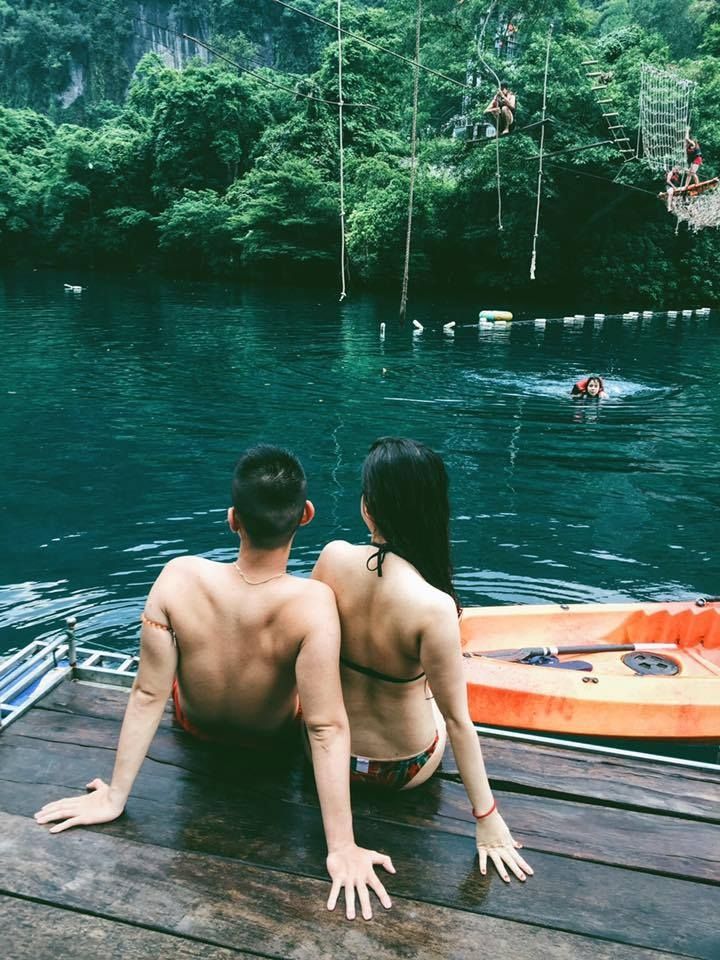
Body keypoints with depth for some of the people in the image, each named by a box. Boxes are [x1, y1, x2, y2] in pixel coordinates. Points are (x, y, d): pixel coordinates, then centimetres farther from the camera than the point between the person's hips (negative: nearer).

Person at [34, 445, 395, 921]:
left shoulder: (179, 578, -35)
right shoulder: (312, 603, -41)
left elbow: (148, 695, -26)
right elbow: (326, 729, -37)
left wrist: (115, 796, -12)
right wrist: (342, 849, -27)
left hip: (196, 723, 1)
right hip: (273, 738, -1)